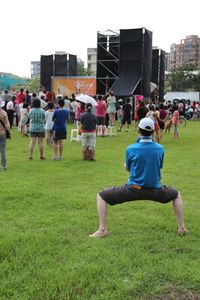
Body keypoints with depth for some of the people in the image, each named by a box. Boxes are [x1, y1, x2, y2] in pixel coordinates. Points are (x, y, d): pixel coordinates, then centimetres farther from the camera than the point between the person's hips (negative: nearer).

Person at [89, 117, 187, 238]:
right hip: (155, 190, 3)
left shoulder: (131, 149, -12)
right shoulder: (160, 148, -5)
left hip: (134, 189, -2)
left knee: (101, 196, 11)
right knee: (177, 195, 32)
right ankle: (182, 228, 28)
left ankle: (102, 230, 2)